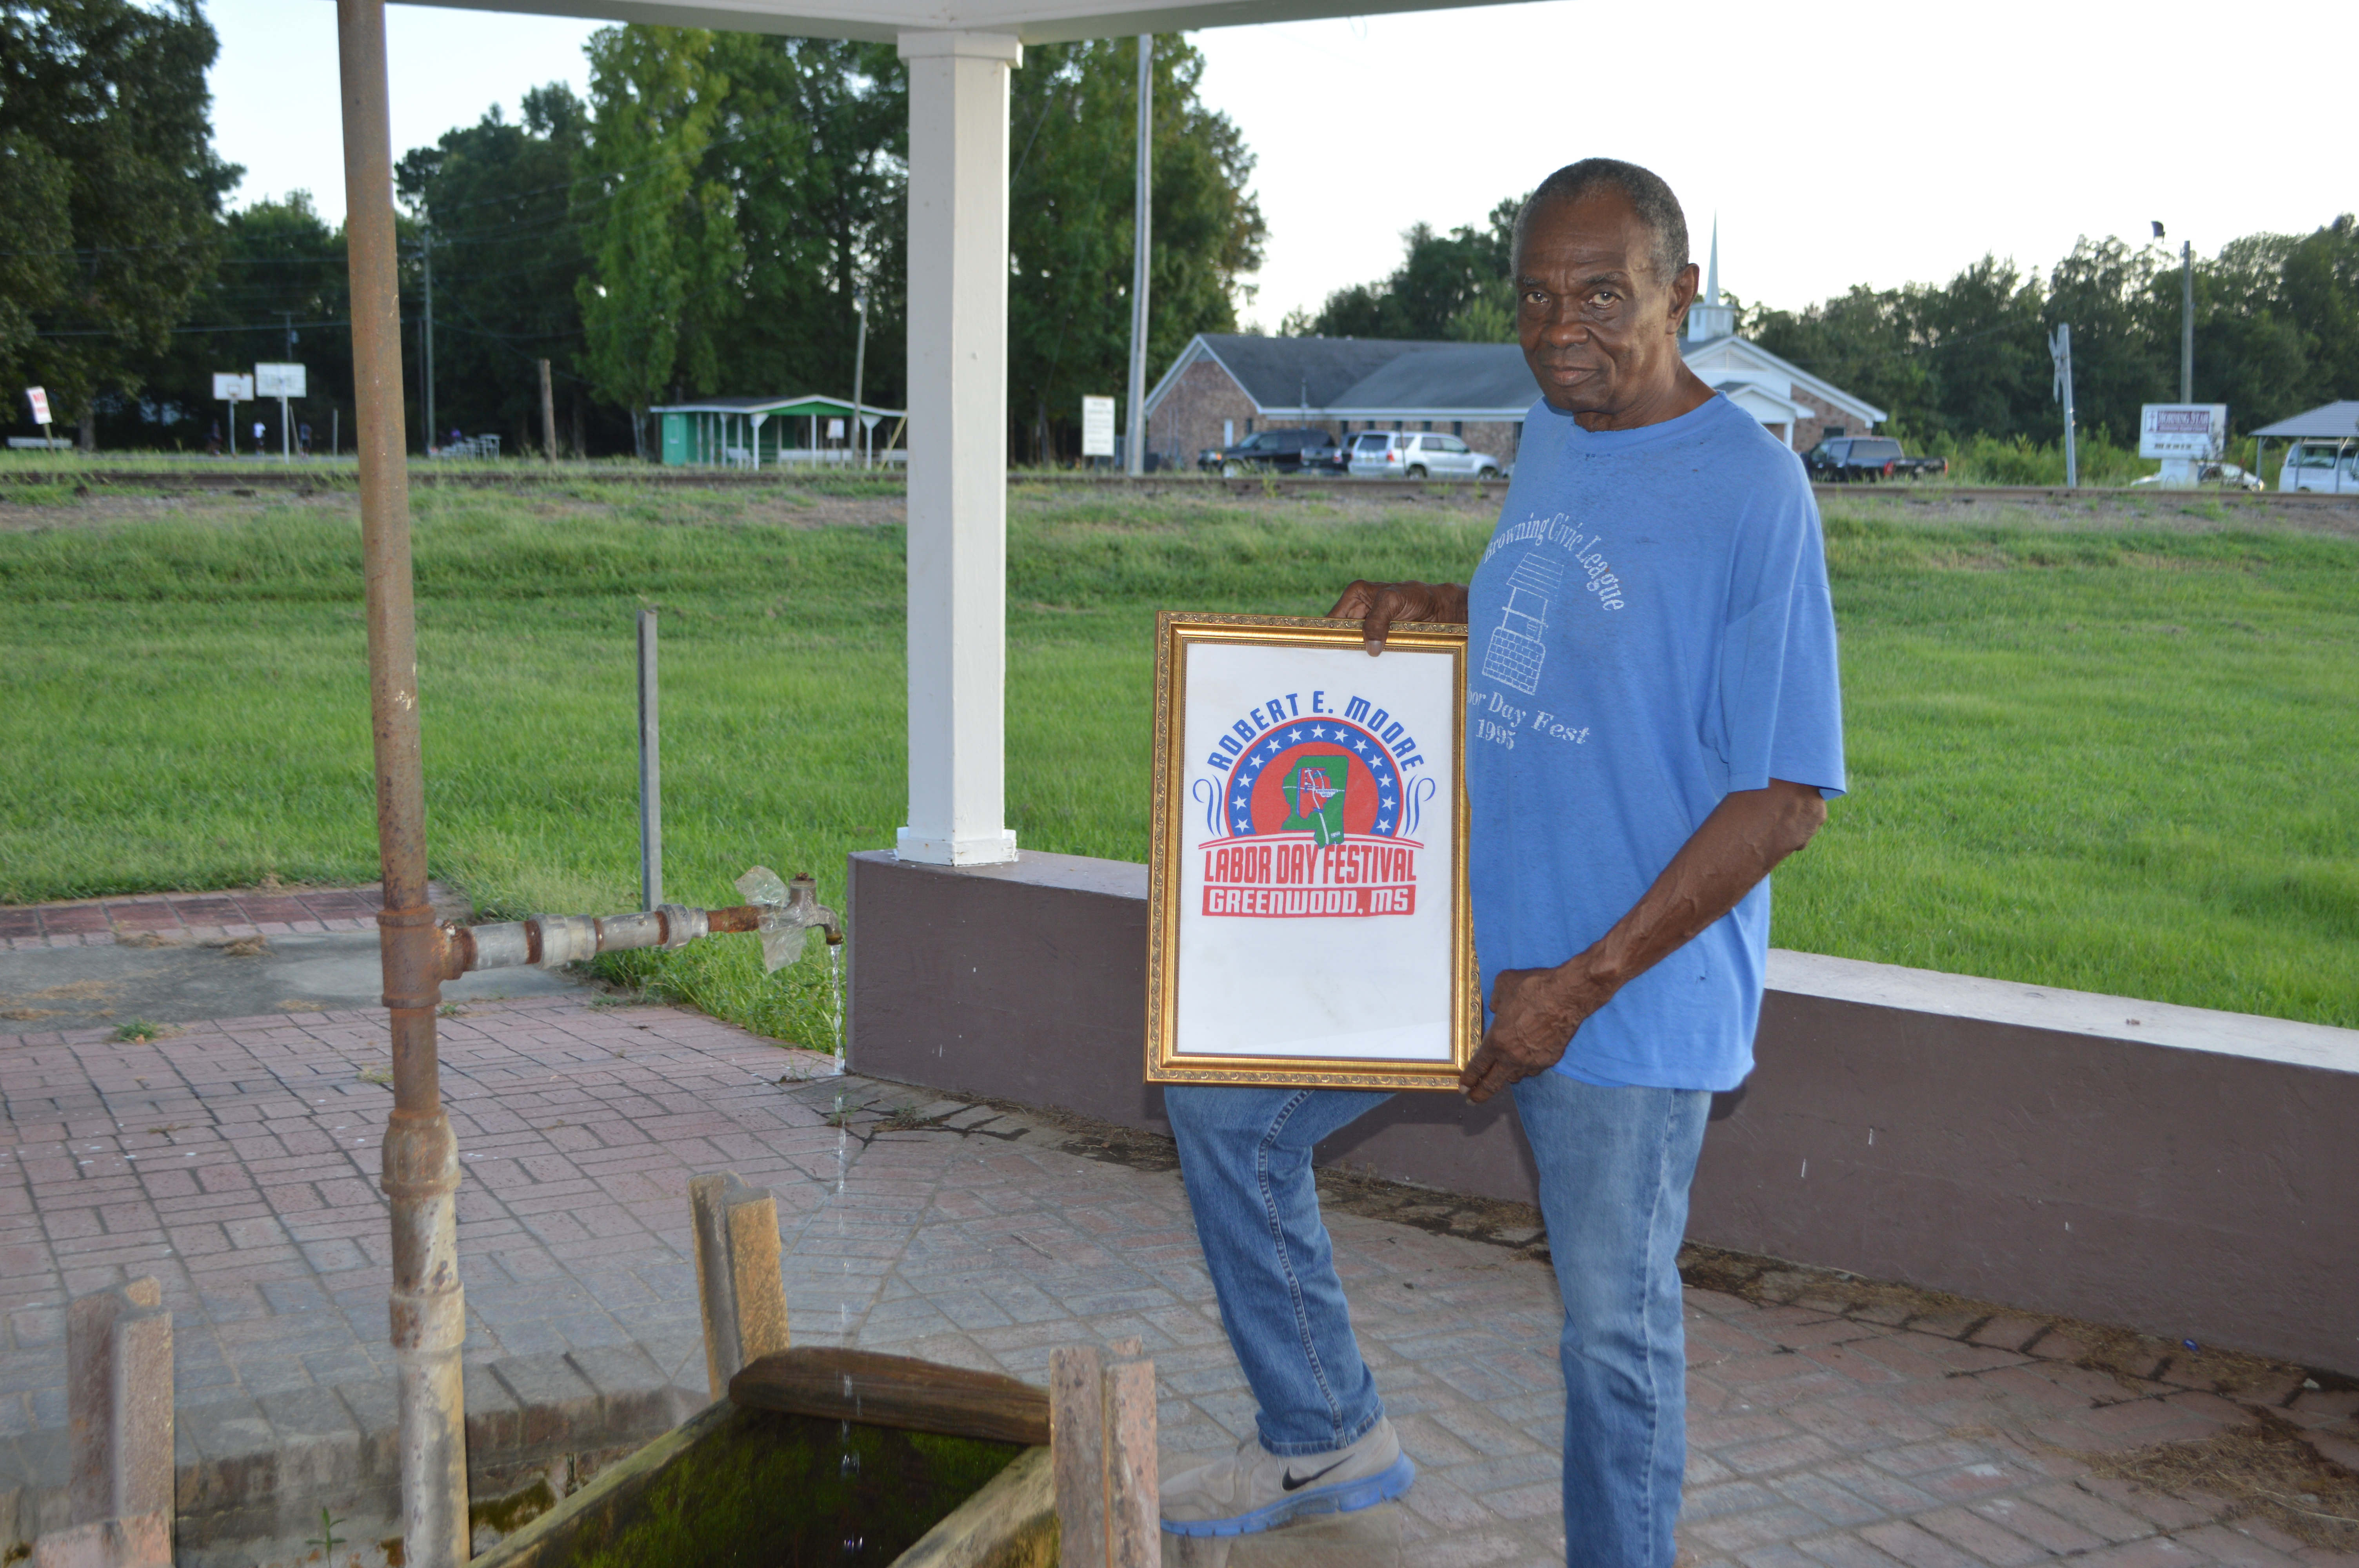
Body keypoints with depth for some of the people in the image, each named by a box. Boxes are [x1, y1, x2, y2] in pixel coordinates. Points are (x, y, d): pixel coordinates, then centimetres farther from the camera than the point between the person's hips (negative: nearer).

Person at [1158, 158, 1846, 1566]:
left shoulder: (1751, 490, -18)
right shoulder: (1550, 434, 6)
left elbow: (1785, 798, -19)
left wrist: (1579, 986, -20)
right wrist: (1441, 604, 3)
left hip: (1635, 990, -7)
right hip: (1458, 924, 8)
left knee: (1615, 1323, 7)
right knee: (1224, 1106, 9)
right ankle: (1328, 1435, 24)